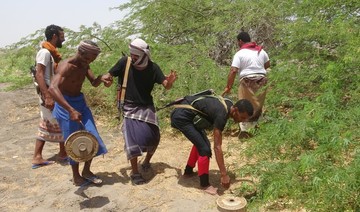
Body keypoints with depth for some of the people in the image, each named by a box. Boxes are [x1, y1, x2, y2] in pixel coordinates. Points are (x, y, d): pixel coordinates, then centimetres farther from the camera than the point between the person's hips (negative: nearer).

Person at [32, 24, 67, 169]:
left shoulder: (50, 52, 13)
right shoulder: (45, 52, -14)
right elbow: (39, 74, -21)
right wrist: (47, 96, -27)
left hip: (52, 93, 9)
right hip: (49, 94, -9)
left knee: (46, 126, 10)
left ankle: (37, 157, 14)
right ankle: (63, 153, 18)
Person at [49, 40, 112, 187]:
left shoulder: (84, 65, -1)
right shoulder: (66, 66, -25)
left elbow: (94, 83, 3)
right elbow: (52, 88, -41)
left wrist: (101, 79, -22)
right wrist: (71, 110, -50)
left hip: (80, 102, 8)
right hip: (66, 105, -8)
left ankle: (86, 171, 25)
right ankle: (76, 177, 20)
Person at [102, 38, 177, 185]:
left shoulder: (153, 68, -10)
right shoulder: (124, 62, -14)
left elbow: (166, 86, -11)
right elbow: (108, 75, -8)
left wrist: (170, 82, -34)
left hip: (147, 107, 2)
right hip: (129, 107, -2)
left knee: (153, 137, 0)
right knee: (133, 138, -12)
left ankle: (147, 162, 29)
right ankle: (135, 173, 3)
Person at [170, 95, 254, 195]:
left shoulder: (229, 104, -1)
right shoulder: (221, 114, -27)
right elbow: (217, 147, -26)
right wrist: (224, 174, -21)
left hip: (187, 113, 10)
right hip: (181, 116, -10)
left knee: (200, 143, 21)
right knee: (204, 149, -10)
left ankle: (188, 171, 38)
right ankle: (204, 184, 5)